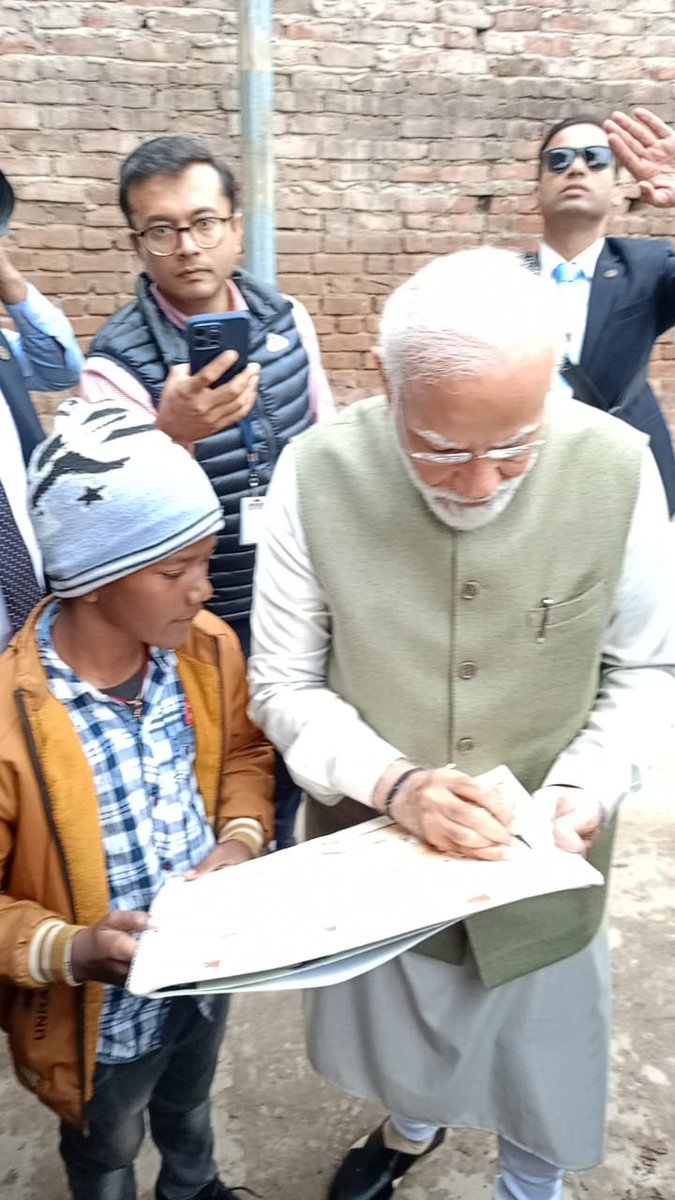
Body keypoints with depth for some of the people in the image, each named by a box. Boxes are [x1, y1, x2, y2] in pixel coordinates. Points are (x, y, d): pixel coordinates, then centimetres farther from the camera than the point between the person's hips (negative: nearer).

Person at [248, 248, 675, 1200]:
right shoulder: (316, 473, -21)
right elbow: (282, 684, -10)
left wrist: (586, 785, -21)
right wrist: (391, 780, -25)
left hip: (541, 864, 0)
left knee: (540, 1061, 25)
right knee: (396, 1026, 30)